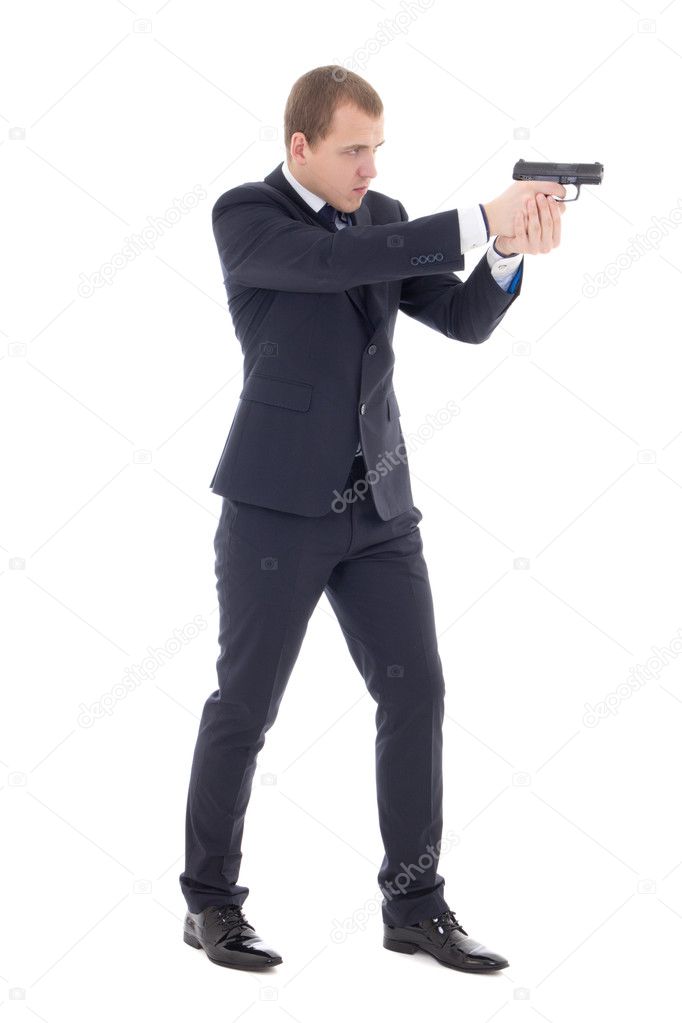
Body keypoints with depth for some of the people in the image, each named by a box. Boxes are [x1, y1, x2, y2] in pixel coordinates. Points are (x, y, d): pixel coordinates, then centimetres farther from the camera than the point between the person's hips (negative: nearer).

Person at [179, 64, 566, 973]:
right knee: (245, 704, 3)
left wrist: (512, 251, -16)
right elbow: (336, 261, -27)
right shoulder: (244, 216, -8)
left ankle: (415, 904, 10)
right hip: (280, 502, -5)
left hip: (377, 503, 6)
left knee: (416, 691, 1)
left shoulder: (383, 217, 11)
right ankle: (211, 902, 17)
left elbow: (465, 320, 4)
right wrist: (477, 222, -31)